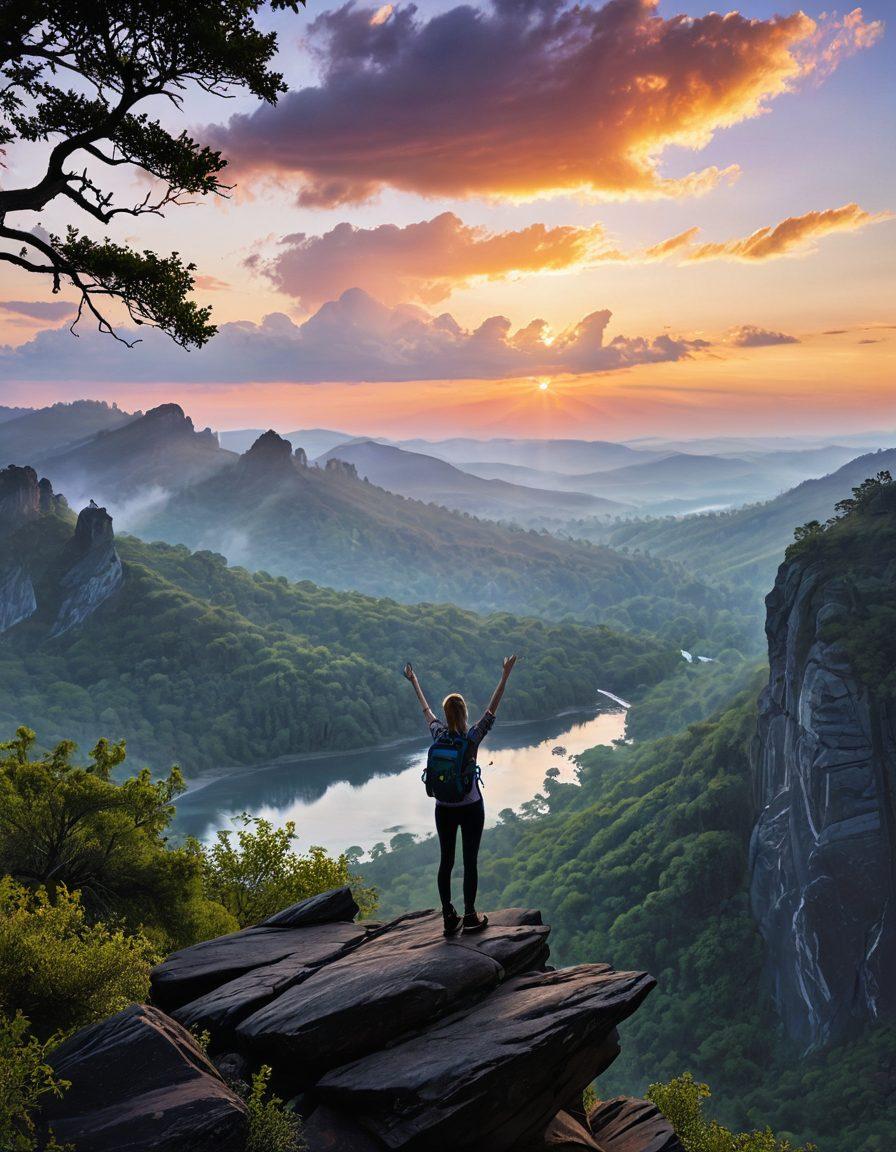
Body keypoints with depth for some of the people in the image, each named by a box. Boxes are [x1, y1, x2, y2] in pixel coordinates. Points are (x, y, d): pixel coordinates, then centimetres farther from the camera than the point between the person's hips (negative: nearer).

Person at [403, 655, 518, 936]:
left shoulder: (438, 734, -5)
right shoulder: (472, 737, -13)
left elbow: (426, 709, 11)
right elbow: (493, 707, -10)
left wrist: (414, 682, 25)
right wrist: (505, 675, -6)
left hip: (444, 809, 3)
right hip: (471, 808, -3)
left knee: (446, 861, 9)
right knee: (470, 862, 5)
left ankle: (448, 917, 15)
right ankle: (470, 917, 10)